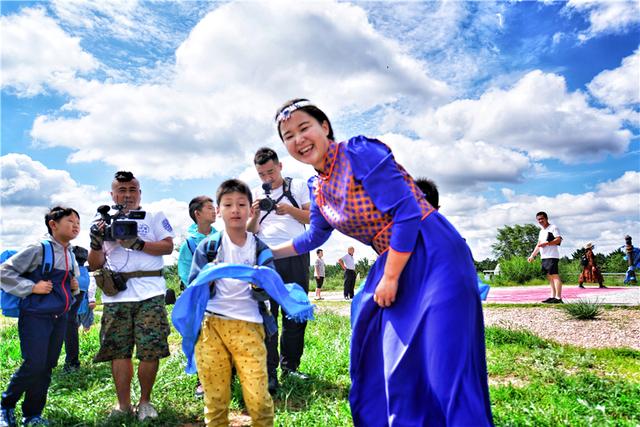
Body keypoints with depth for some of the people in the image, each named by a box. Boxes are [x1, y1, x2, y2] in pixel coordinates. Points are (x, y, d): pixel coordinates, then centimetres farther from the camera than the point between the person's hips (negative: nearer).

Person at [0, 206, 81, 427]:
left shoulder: (71, 256, 11)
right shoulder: (39, 249, -10)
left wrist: (74, 287, 5)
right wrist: (32, 287, -16)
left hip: (60, 318, 7)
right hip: (35, 316, -7)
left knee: (47, 367, 10)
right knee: (34, 365, -8)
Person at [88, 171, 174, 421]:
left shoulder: (154, 217, 11)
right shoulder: (104, 222, 17)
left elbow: (168, 246, -3)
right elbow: (94, 265, 14)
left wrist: (137, 243, -13)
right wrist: (96, 242, -4)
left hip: (150, 294, -2)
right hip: (115, 296, 2)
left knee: (150, 351, -2)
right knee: (118, 351, 2)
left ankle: (145, 401, 14)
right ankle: (123, 404, 15)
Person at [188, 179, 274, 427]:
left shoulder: (260, 248, 6)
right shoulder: (207, 246, 5)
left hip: (248, 325, 0)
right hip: (210, 325, 1)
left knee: (258, 396, -4)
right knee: (215, 397, 10)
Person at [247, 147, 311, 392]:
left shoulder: (297, 186, 11)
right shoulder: (255, 193, 15)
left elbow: (313, 218, 7)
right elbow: (250, 231, 12)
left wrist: (291, 210, -9)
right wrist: (256, 213, -7)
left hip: (296, 255, 0)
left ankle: (289, 365, 16)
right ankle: (269, 372, -3)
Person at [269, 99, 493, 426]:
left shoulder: (359, 153, -15)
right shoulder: (317, 186, 9)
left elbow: (407, 212, -20)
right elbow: (315, 236, 26)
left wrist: (389, 278, -15)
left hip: (434, 257, -8)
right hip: (396, 264, 9)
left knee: (445, 364, -7)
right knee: (379, 359, 14)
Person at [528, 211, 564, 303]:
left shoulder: (553, 228, -2)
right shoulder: (541, 231, 24)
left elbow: (559, 239, -14)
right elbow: (538, 245, 27)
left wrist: (547, 243, -19)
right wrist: (532, 255, 20)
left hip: (552, 256, -9)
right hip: (544, 257, 9)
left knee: (555, 275, -12)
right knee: (549, 277, 8)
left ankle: (558, 298, -14)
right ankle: (553, 296, 11)